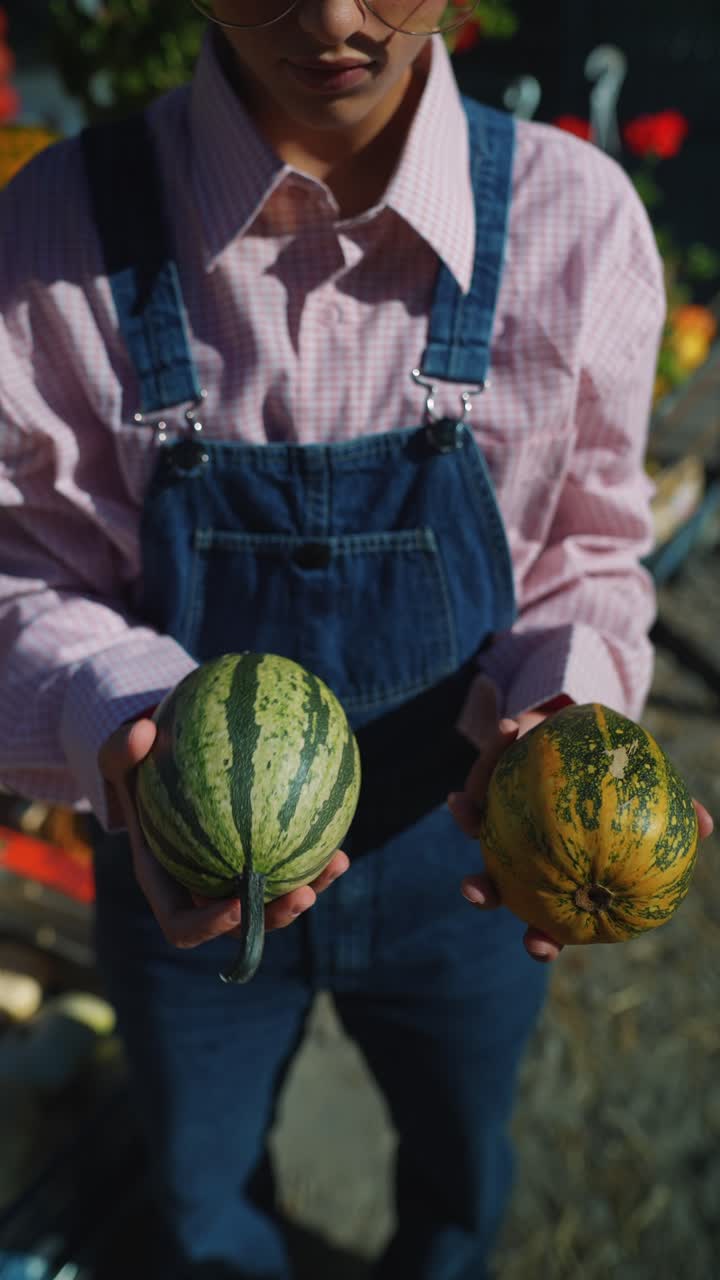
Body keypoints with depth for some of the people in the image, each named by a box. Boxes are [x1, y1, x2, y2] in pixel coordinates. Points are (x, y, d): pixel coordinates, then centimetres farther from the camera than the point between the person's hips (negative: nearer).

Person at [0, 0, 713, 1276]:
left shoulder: (577, 216, -18)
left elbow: (590, 550, -6)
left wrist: (566, 709, -27)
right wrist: (127, 730, -33)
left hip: (460, 867, 1)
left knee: (462, 1178, 31)